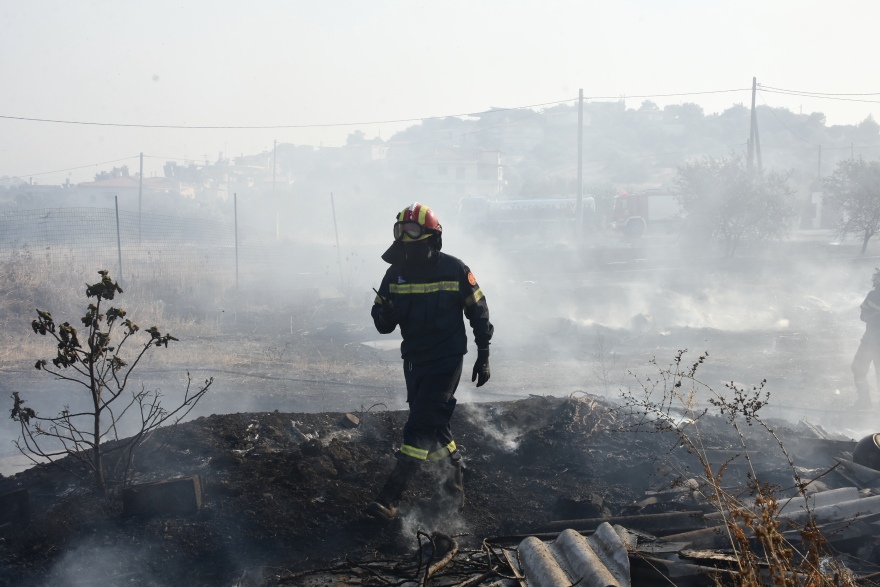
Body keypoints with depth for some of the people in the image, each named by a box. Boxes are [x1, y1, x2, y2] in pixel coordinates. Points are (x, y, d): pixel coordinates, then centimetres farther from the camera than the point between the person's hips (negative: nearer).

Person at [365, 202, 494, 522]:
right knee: (436, 428, 15)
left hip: (446, 360, -6)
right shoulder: (396, 273, 2)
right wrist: (384, 312, -21)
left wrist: (483, 356, 2)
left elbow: (478, 312, 2)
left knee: (420, 429, -12)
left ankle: (389, 499, -15)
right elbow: (383, 324, 3)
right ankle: (453, 491, 30)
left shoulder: (455, 271, -9)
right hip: (414, 360, 6)